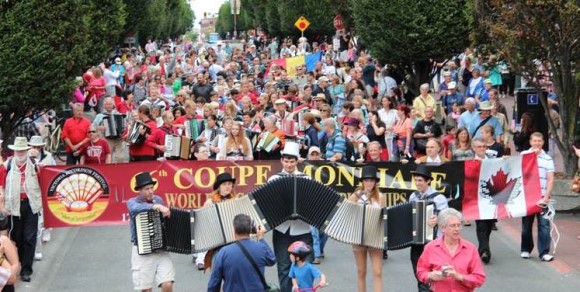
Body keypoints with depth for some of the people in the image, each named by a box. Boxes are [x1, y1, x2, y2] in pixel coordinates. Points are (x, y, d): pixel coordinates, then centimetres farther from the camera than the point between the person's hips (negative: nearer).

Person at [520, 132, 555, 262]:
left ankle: (544, 252, -4)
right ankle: (526, 249, 23)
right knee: (526, 224, 10)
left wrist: (546, 197, -9)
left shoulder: (548, 159, 5)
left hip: (542, 196, -1)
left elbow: (550, 179, 0)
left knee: (544, 224, -5)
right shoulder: (524, 154, 6)